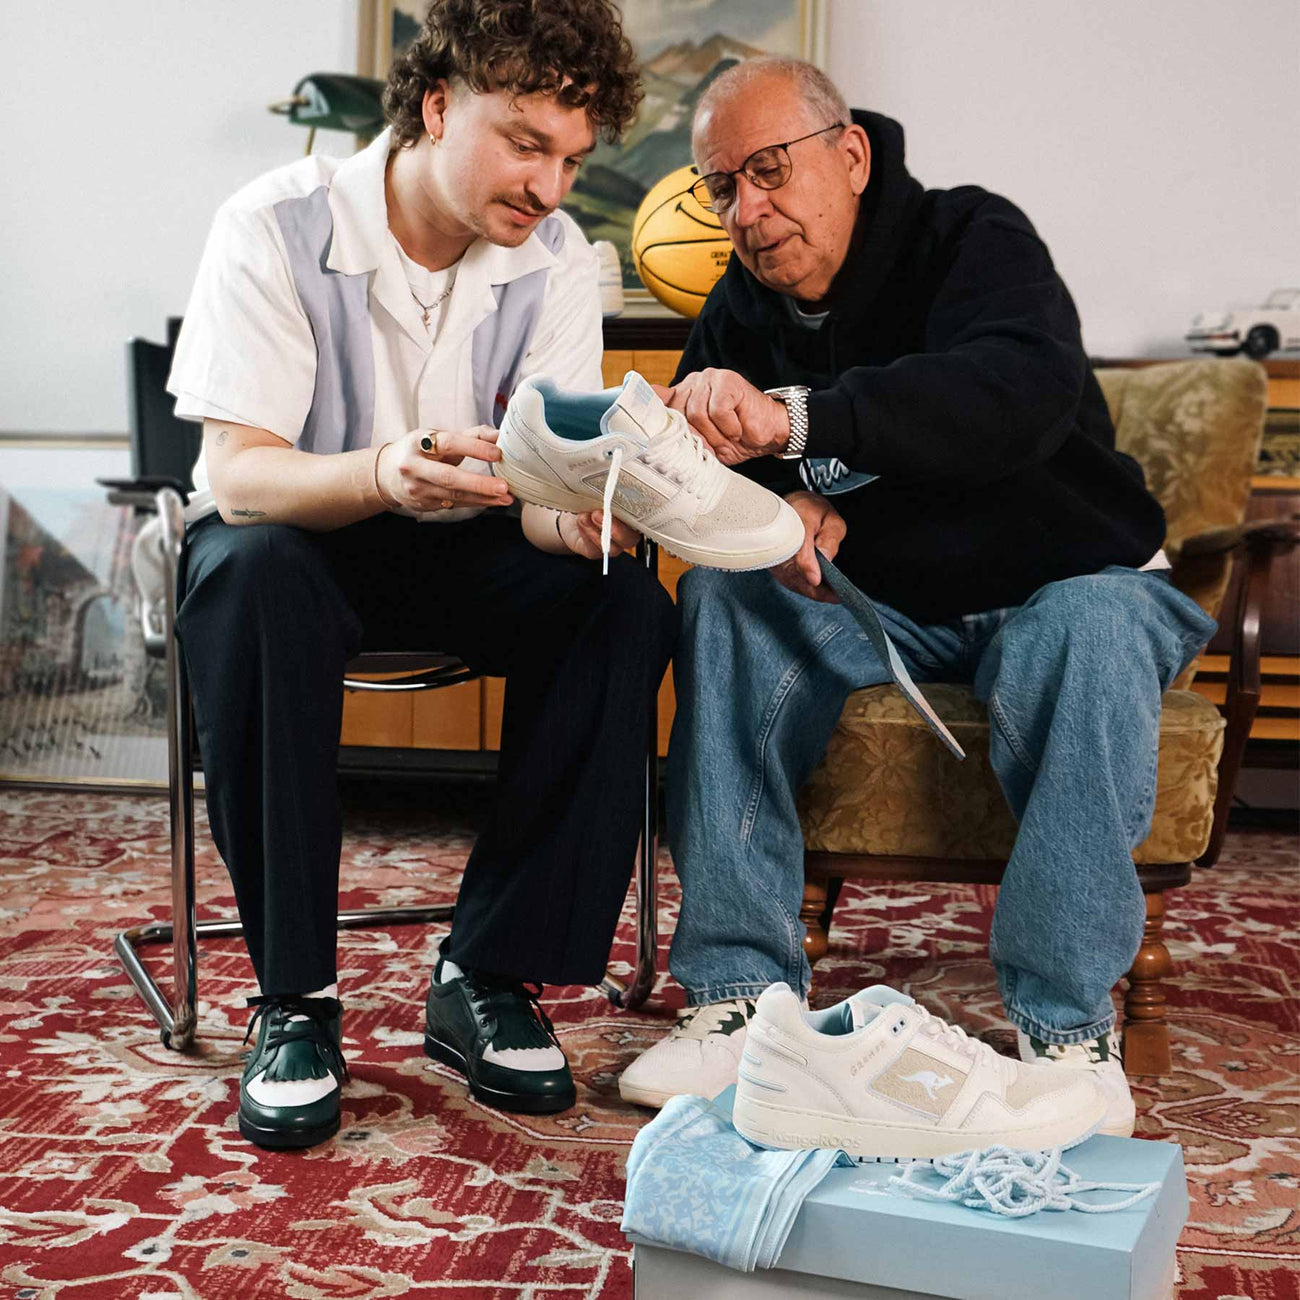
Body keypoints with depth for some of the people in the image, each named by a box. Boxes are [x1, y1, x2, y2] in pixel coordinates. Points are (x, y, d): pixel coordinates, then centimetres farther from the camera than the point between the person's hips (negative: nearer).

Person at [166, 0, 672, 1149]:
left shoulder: (556, 259, -7)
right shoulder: (276, 227, -18)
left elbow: (548, 490, -15)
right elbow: (238, 473, -26)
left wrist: (577, 519, -41)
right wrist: (384, 476, -47)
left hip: (458, 546, 3)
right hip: (293, 530, -3)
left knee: (627, 601, -25)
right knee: (253, 574, -38)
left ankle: (488, 975, -17)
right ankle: (293, 995, -25)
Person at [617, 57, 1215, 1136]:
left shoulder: (974, 237, -17)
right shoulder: (746, 307, 1)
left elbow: (1026, 390, -39)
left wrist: (793, 421, -52)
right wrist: (781, 509, -27)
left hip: (1067, 582, -4)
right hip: (881, 600, 4)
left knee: (1087, 634, -38)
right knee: (720, 596, -22)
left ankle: (1070, 1021, -28)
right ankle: (742, 993, -24)